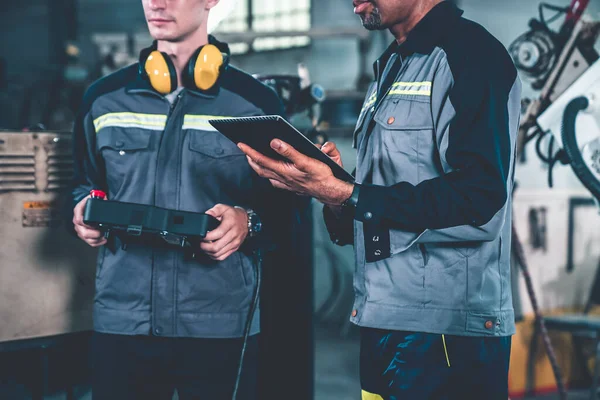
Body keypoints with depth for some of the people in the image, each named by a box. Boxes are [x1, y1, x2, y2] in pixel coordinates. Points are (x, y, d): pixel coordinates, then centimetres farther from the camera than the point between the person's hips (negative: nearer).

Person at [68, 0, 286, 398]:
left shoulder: (257, 103, 1)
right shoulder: (103, 98, 10)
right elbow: (85, 182, 23)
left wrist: (250, 223, -16)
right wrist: (85, 210, 1)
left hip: (222, 325, -2)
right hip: (120, 320, 3)